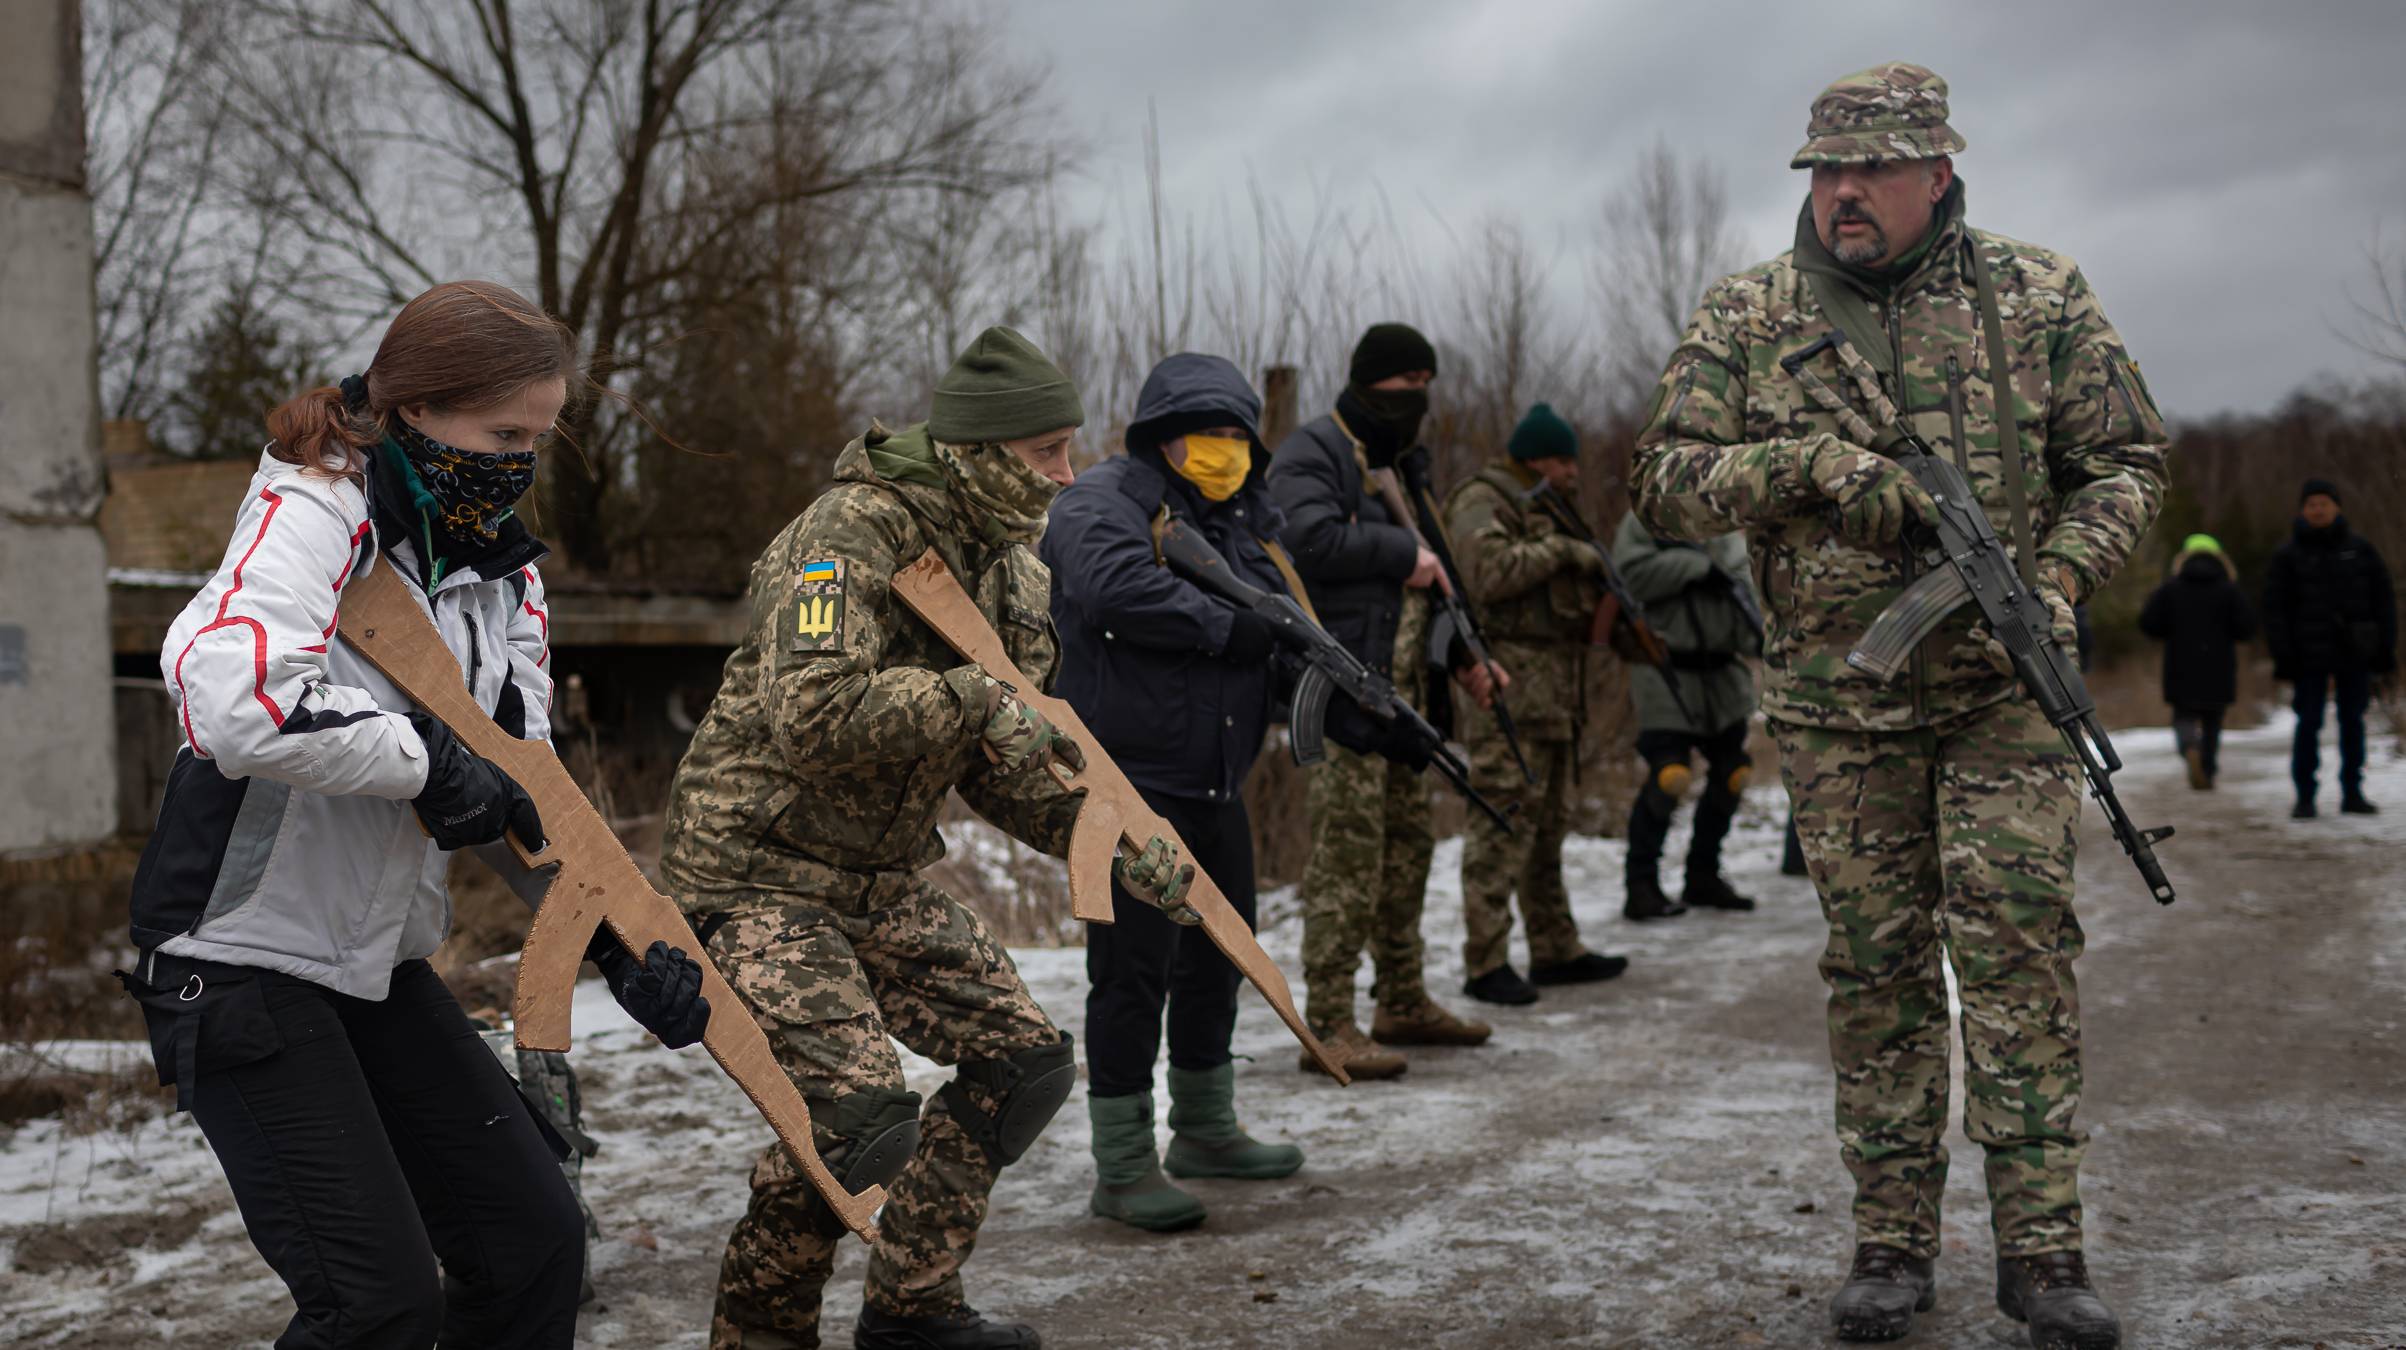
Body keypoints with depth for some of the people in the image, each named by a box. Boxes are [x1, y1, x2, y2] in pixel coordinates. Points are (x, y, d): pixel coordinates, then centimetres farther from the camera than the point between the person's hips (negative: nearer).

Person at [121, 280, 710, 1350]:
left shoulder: (500, 568, 8)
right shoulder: (314, 511, -17)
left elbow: (519, 790, 10)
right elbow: (232, 699, -36)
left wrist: (618, 938, -4)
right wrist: (425, 761, -24)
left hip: (380, 969, 8)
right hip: (245, 965, -8)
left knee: (537, 1241, 8)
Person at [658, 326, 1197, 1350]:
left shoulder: (1012, 573, 8)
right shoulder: (853, 532, -20)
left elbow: (1004, 768, 14)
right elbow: (811, 716, -34)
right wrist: (974, 697, -29)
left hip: (883, 880, 9)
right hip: (757, 873, -9)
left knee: (1026, 1064, 6)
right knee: (861, 1111, -22)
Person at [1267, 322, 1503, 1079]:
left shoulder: (1399, 464, 22)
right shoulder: (1311, 454, -7)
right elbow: (1308, 536, -26)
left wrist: (1463, 658, 23)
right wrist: (1402, 552, -17)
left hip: (1401, 683, 10)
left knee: (1407, 839, 15)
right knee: (1347, 848, -12)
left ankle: (1403, 1002, 26)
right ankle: (1326, 1027, -9)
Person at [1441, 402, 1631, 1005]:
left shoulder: (1549, 508, 23)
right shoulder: (1483, 502, -7)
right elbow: (1486, 572, -24)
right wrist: (1560, 552, -18)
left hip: (1556, 686, 10)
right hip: (1511, 678, -10)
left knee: (1549, 820, 14)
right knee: (1505, 819, -12)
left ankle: (1555, 951, 21)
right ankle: (1486, 963, -11)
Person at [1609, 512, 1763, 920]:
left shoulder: (1728, 533, 10)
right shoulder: (1646, 519, -6)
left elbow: (1744, 587, 4)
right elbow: (1630, 573, -20)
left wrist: (1757, 636, -14)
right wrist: (1697, 566, -20)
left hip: (1722, 675, 7)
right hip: (1666, 673, -7)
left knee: (1731, 775, 11)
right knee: (1668, 777, -15)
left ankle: (1703, 876, 26)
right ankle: (1640, 885, -4)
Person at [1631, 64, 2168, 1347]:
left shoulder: (2038, 295, 1)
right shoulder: (1749, 315, 2)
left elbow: (2124, 459, 6)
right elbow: (1664, 482, -1)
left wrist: (2059, 576, -12)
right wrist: (1810, 461, -17)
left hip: (2001, 687, 0)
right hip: (1834, 700, 1)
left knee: (2019, 945, -7)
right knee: (1875, 963, 5)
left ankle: (2040, 1247, -1)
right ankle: (1891, 1240, 14)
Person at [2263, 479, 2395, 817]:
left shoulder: (2359, 548, 6)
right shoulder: (2288, 555, 1)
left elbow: (2383, 599, 8)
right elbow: (2274, 609, -1)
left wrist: (2385, 649, 2)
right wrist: (2284, 657, -8)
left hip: (2355, 653, 2)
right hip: (2310, 656, -2)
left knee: (2353, 722, 7)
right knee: (2309, 725, -3)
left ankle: (2353, 793, 15)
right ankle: (2304, 797, 2)